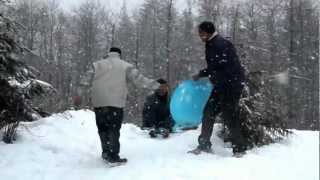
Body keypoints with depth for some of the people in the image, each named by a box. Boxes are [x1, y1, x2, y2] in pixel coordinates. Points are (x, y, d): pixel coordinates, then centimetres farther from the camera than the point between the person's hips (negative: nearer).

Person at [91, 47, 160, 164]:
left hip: (98, 103, 3)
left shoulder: (97, 65, 12)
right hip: (116, 103, -3)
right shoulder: (125, 66, 6)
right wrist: (153, 85, 10)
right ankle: (113, 156, -4)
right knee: (113, 129, -1)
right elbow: (138, 79, 2)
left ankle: (106, 152, 22)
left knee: (103, 128, 15)